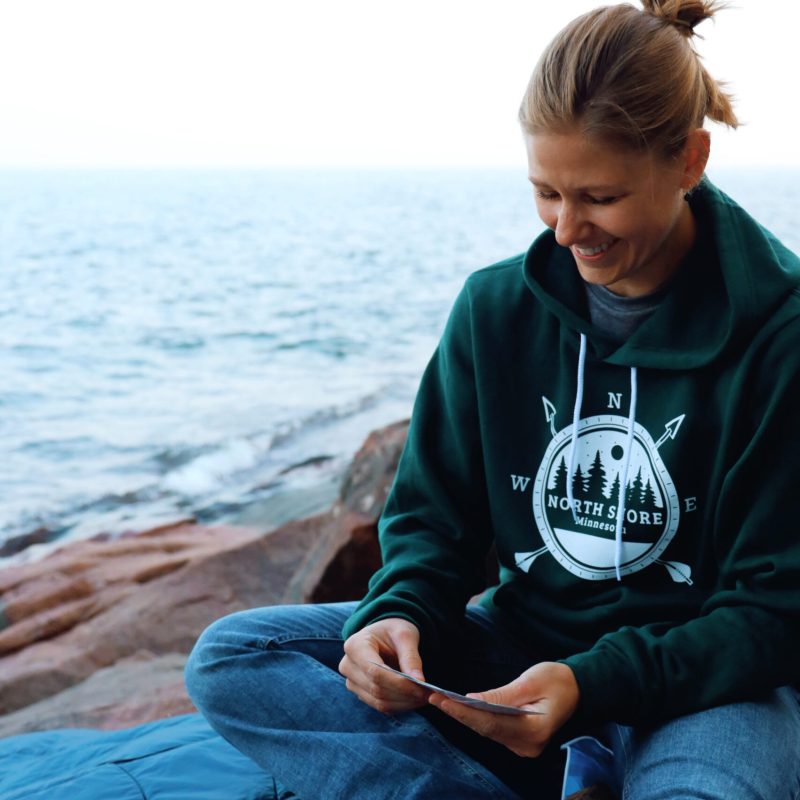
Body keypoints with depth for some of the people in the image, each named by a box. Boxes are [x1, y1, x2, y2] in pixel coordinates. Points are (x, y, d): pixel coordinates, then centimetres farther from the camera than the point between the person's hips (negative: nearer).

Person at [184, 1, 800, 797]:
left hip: (703, 677, -4)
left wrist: (593, 685, -25)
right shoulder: (495, 307, 1)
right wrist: (399, 614, -17)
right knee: (228, 657, -11)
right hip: (525, 643, 5)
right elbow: (434, 512, 6)